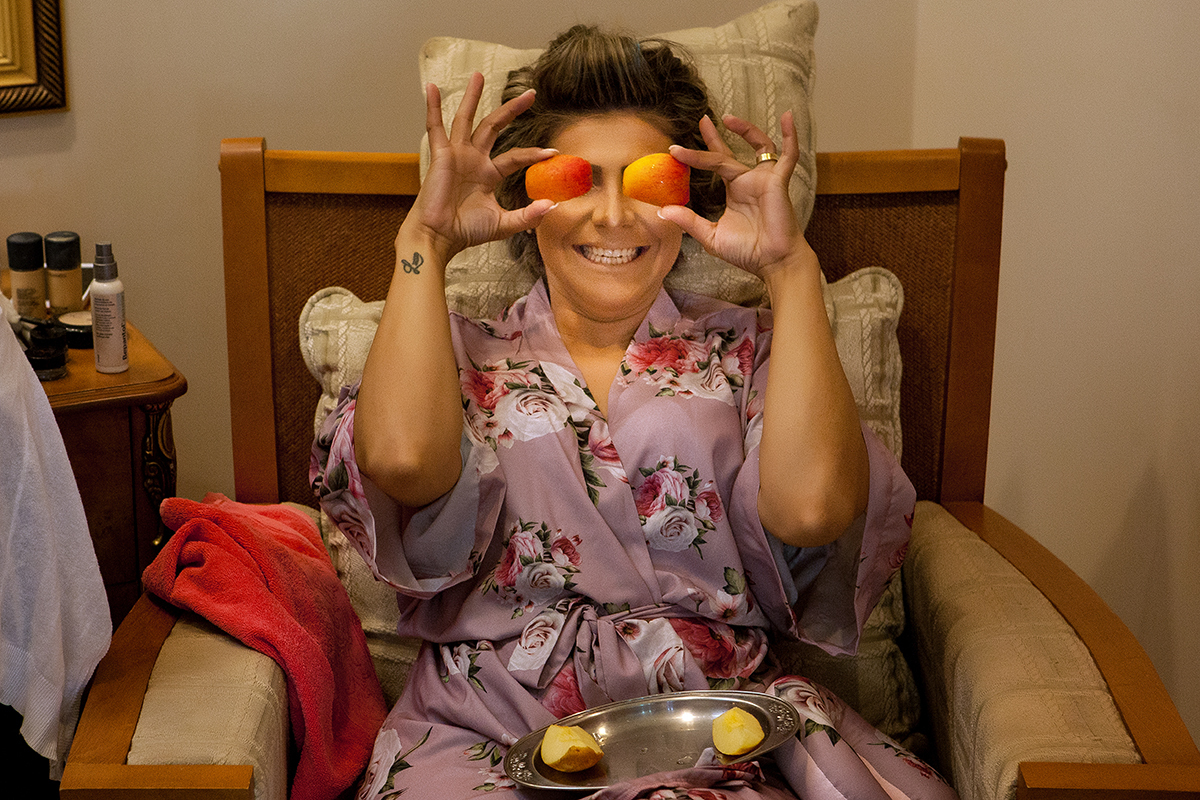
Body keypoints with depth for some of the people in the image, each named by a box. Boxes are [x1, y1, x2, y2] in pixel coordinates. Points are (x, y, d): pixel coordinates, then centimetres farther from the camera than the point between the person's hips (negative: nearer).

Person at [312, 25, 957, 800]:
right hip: (494, 732, 0)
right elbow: (404, 459, -13)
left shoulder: (743, 349, 13)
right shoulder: (467, 355, 12)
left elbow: (812, 508, -10)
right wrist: (424, 243, -4)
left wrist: (791, 266, -7)